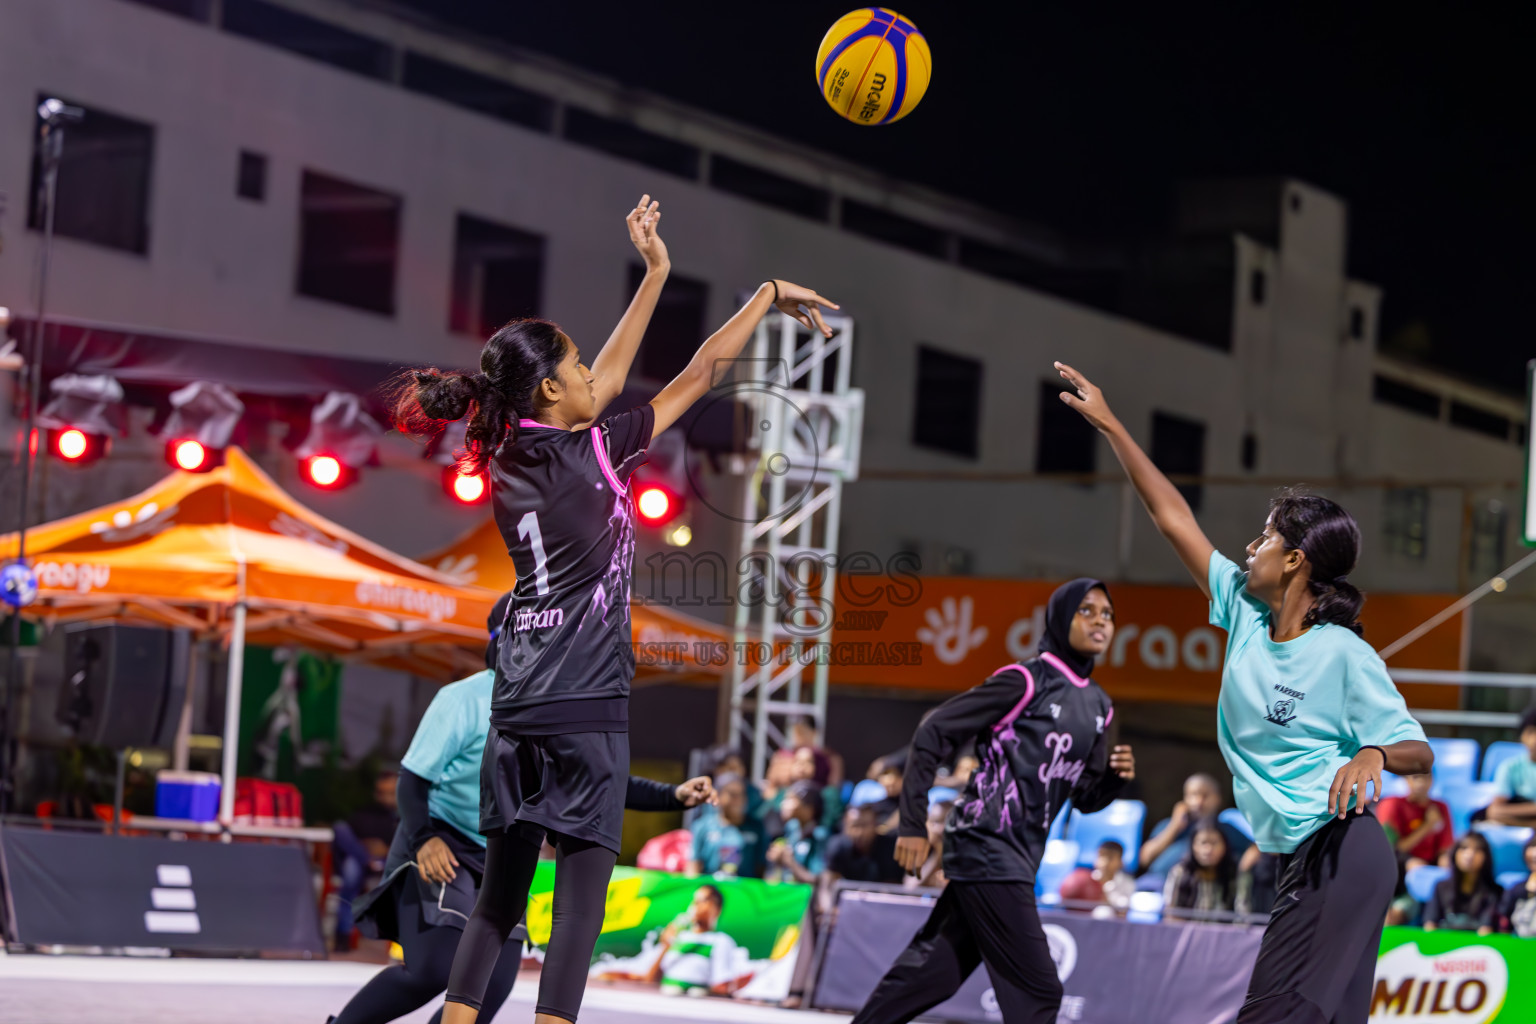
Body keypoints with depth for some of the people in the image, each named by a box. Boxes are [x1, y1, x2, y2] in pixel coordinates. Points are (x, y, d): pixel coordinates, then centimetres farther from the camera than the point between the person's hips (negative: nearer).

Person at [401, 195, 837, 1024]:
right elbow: (702, 370, 1)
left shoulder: (509, 459, 9)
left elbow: (600, 386, 21)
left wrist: (655, 274, 25)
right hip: (585, 704, -7)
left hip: (517, 705, 7)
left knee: (501, 891, 11)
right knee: (582, 888, -7)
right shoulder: (591, 453, -8)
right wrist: (772, 295, 14)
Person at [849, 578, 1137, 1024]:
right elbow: (934, 732, -10)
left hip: (1018, 858, 8)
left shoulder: (1098, 707, 12)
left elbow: (1085, 797, 19)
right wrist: (913, 825, -14)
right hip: (987, 849, -8)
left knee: (930, 973, 12)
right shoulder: (1025, 682, -10)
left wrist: (1114, 777, -4)